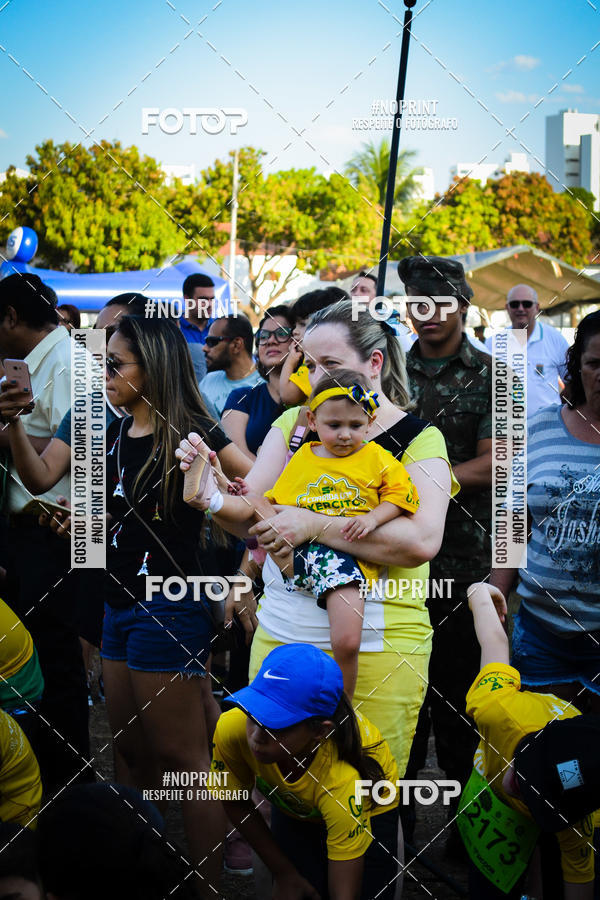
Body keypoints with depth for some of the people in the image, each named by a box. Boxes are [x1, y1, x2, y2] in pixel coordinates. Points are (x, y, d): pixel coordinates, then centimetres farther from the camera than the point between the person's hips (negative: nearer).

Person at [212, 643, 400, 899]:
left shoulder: (342, 781, -43)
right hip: (293, 810, 3)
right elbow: (235, 803, -12)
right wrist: (284, 873, -7)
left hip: (368, 809, -2)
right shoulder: (232, 728, -34)